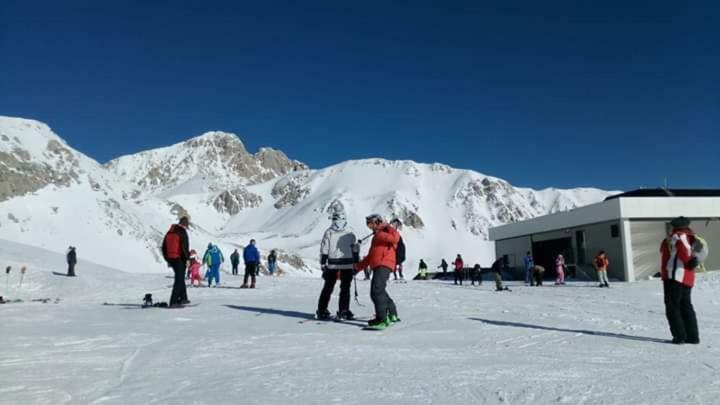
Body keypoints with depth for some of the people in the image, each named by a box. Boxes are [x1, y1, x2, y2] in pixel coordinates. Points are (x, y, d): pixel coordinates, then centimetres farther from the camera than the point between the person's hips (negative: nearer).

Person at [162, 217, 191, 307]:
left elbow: (164, 246, 16)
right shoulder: (182, 232, -12)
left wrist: (167, 259, 21)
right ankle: (173, 302, -6)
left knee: (180, 278, 20)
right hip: (179, 259, -8)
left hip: (170, 258, 8)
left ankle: (183, 298, 25)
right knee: (179, 279, -3)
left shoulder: (170, 231, 13)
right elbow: (184, 247, -18)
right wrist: (187, 258, -8)